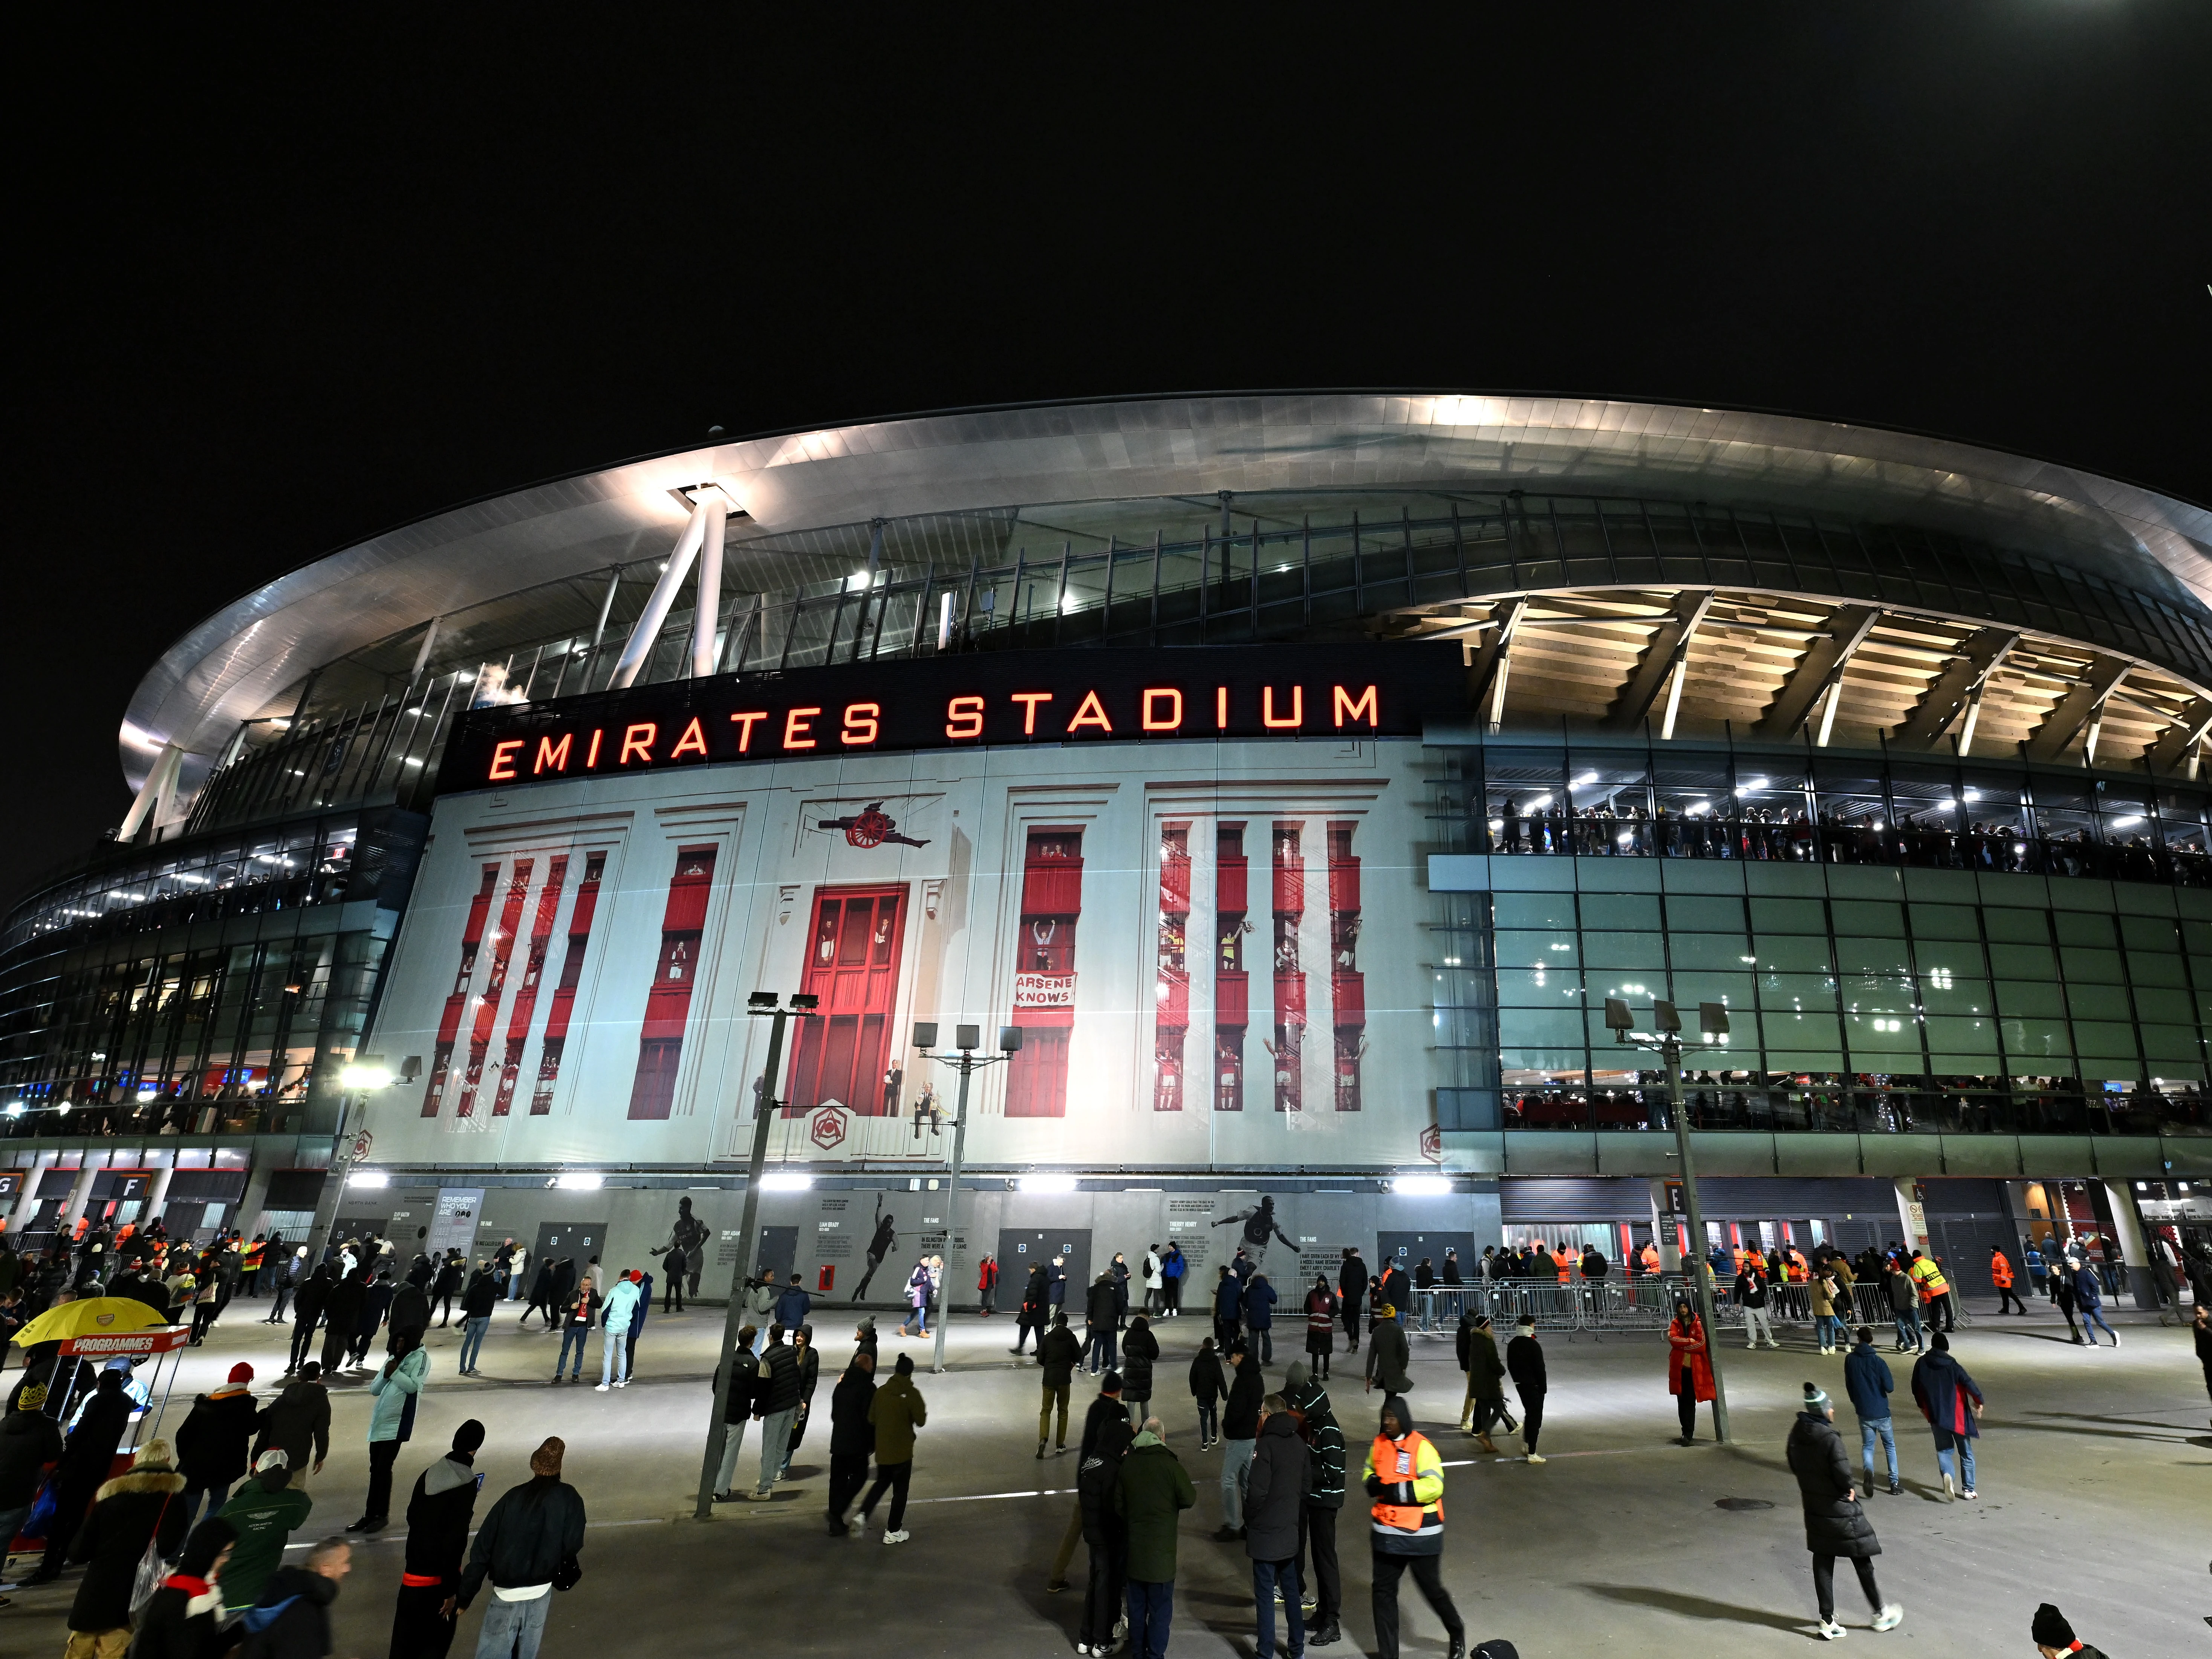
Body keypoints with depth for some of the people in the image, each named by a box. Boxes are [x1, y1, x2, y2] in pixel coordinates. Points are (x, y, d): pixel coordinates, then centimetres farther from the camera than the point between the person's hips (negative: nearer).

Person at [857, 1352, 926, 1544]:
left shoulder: (881, 1392, -4)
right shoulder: (912, 1394, -16)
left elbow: (871, 1420, 2)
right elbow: (921, 1421, -14)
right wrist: (923, 1410, 6)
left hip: (882, 1449, 4)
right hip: (902, 1450, -4)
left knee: (882, 1482, 25)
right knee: (900, 1490, 11)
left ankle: (863, 1515, 8)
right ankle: (893, 1531, 17)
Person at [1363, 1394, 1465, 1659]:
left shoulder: (1421, 1447, -18)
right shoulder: (1379, 1443, 2)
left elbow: (1434, 1487, -26)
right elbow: (1368, 1472, 16)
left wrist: (1395, 1491, -25)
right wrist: (1373, 1484, -7)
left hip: (1420, 1535, -6)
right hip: (1387, 1532, 6)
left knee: (1431, 1588, 11)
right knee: (1383, 1590, 8)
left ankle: (1457, 1633, 40)